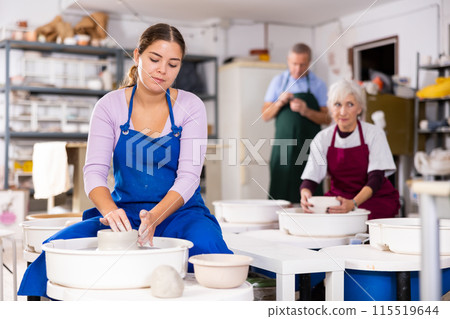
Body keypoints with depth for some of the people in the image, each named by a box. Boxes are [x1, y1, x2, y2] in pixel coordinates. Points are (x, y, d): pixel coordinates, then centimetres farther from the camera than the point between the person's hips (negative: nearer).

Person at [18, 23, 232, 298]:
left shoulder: (191, 107, -2)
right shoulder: (110, 106, 0)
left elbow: (188, 176, -11)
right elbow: (94, 172, -8)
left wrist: (155, 218, -30)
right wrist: (110, 211, -30)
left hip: (180, 211, -1)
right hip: (124, 211, 1)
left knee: (209, 248, -36)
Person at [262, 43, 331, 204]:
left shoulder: (318, 85, 5)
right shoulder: (278, 81, 10)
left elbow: (327, 119, 3)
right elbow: (265, 115, 9)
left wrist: (306, 111, -14)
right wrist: (279, 103, -10)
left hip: (308, 148, -1)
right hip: (282, 147, 1)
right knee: (280, 194, -4)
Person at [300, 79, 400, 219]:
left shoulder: (374, 134, -9)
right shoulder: (322, 139, -3)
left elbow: (376, 178, -18)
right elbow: (310, 178, -9)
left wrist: (353, 203, -37)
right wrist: (305, 195, -35)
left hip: (376, 198, -2)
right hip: (338, 198, 3)